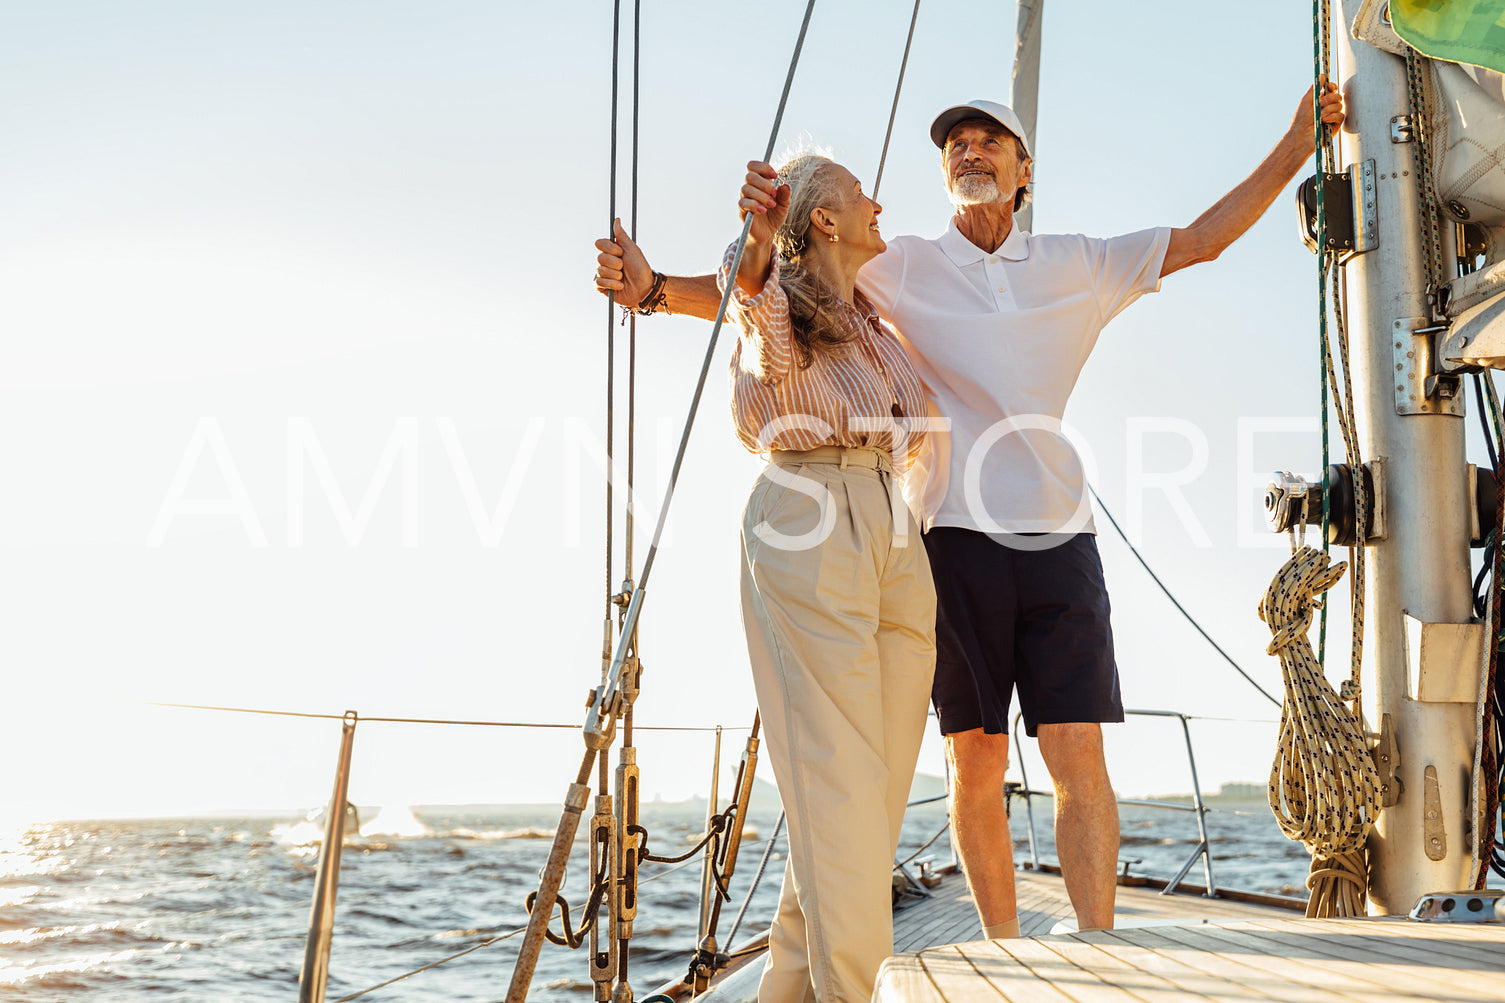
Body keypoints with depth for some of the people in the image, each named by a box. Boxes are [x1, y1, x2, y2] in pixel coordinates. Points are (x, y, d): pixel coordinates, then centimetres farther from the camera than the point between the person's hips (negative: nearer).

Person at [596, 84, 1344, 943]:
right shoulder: (904, 268, 8)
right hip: (956, 535, -1)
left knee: (1079, 757, -7)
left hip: (1058, 535, 1)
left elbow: (1202, 240, 19)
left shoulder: (1078, 266, 15)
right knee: (976, 762, 2)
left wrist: (1295, 149, 12)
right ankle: (1005, 957, 13)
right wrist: (654, 287, -15)